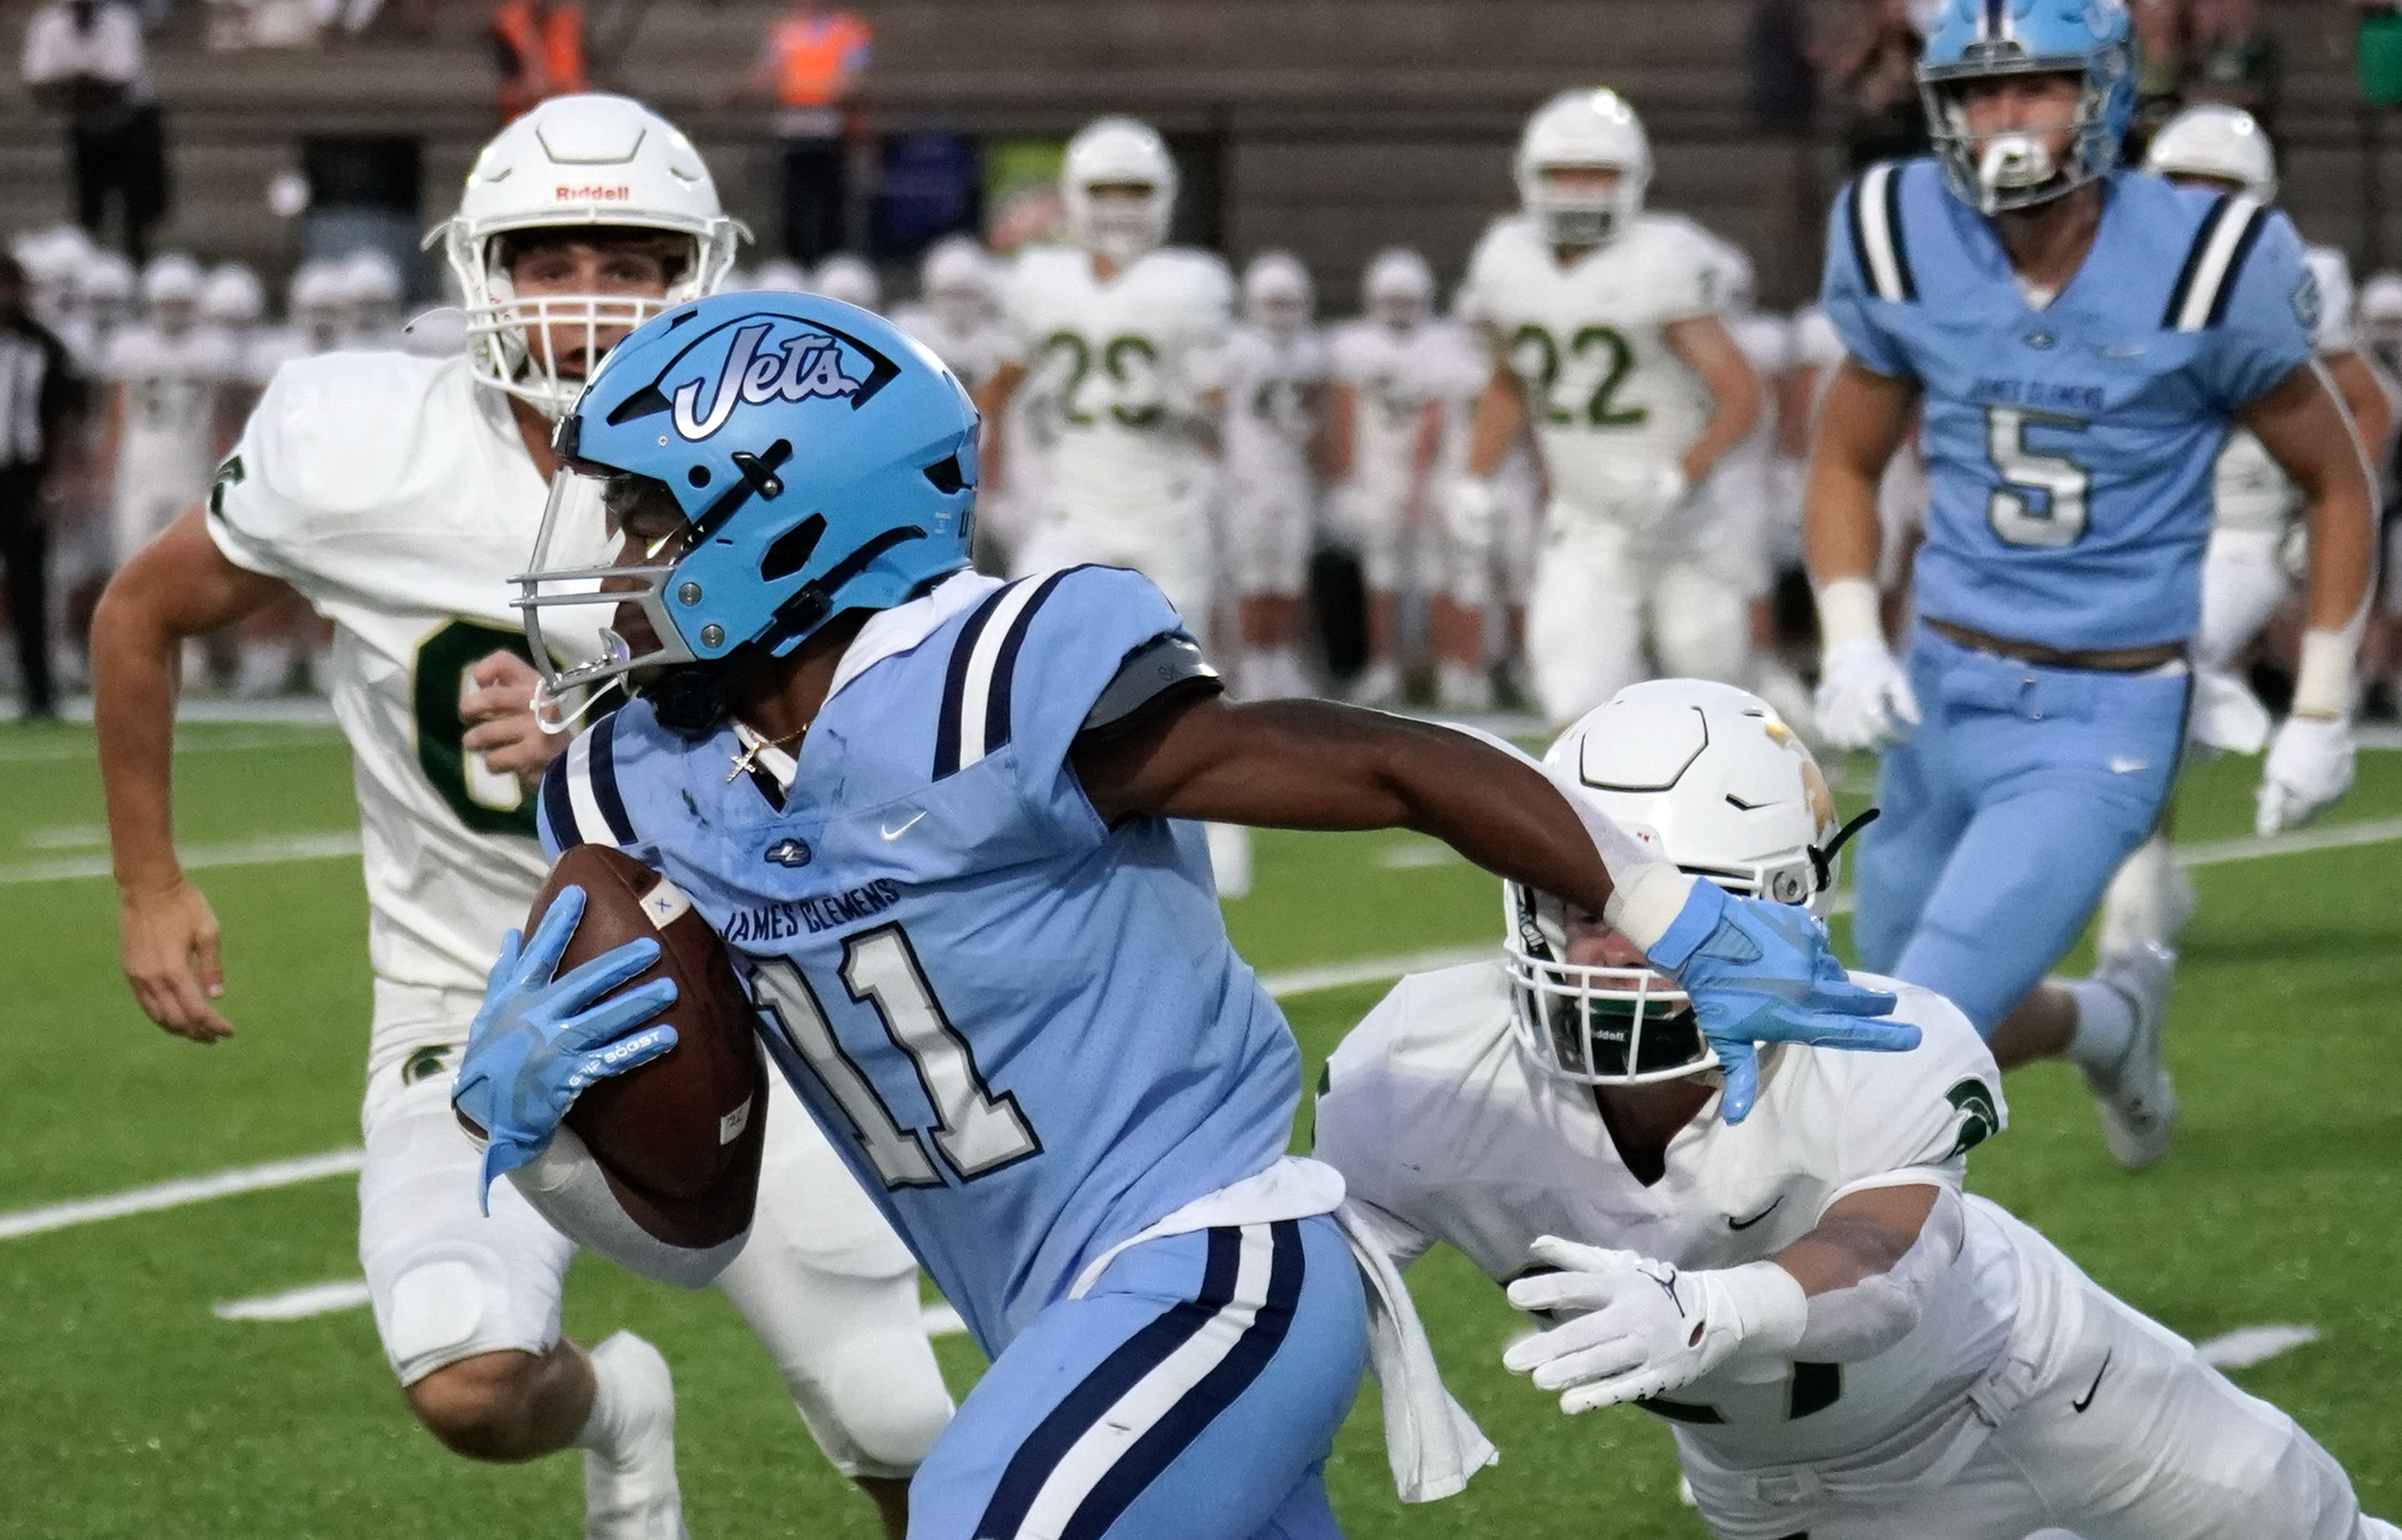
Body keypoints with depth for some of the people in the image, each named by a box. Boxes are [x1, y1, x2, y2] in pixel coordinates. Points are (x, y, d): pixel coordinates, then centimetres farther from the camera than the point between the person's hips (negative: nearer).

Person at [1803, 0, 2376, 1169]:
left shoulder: (2200, 270, -14)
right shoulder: (1905, 244, -5)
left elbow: (2336, 481, 1)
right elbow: (1844, 463, 11)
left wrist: (2323, 711, -1)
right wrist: (1851, 647, -5)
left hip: (2102, 724, -5)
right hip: (1942, 694, 5)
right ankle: (2109, 1021, 48)